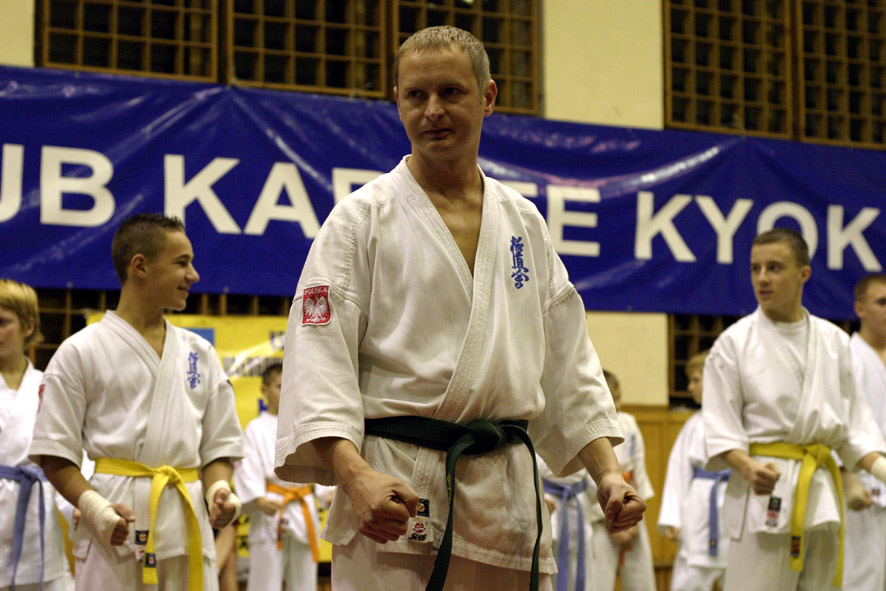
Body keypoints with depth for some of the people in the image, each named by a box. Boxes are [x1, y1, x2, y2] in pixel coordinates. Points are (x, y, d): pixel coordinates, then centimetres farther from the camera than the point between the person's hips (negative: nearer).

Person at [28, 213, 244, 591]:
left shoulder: (199, 354, 14)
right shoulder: (80, 352, 1)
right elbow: (54, 453, 0)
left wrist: (218, 490, -3)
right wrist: (93, 507, -16)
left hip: (188, 520, 4)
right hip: (117, 524, -4)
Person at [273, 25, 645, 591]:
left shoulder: (524, 222, 13)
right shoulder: (363, 218, -2)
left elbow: (567, 363, 16)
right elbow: (319, 359, -10)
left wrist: (608, 475, 7)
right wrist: (355, 476, -24)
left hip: (508, 494, 5)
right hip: (394, 498, -4)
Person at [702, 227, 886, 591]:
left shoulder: (834, 341, 10)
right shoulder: (734, 342, -2)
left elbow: (854, 424, 13)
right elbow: (720, 428, -5)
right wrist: (748, 468, -23)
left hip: (822, 493, 5)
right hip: (764, 492, -4)